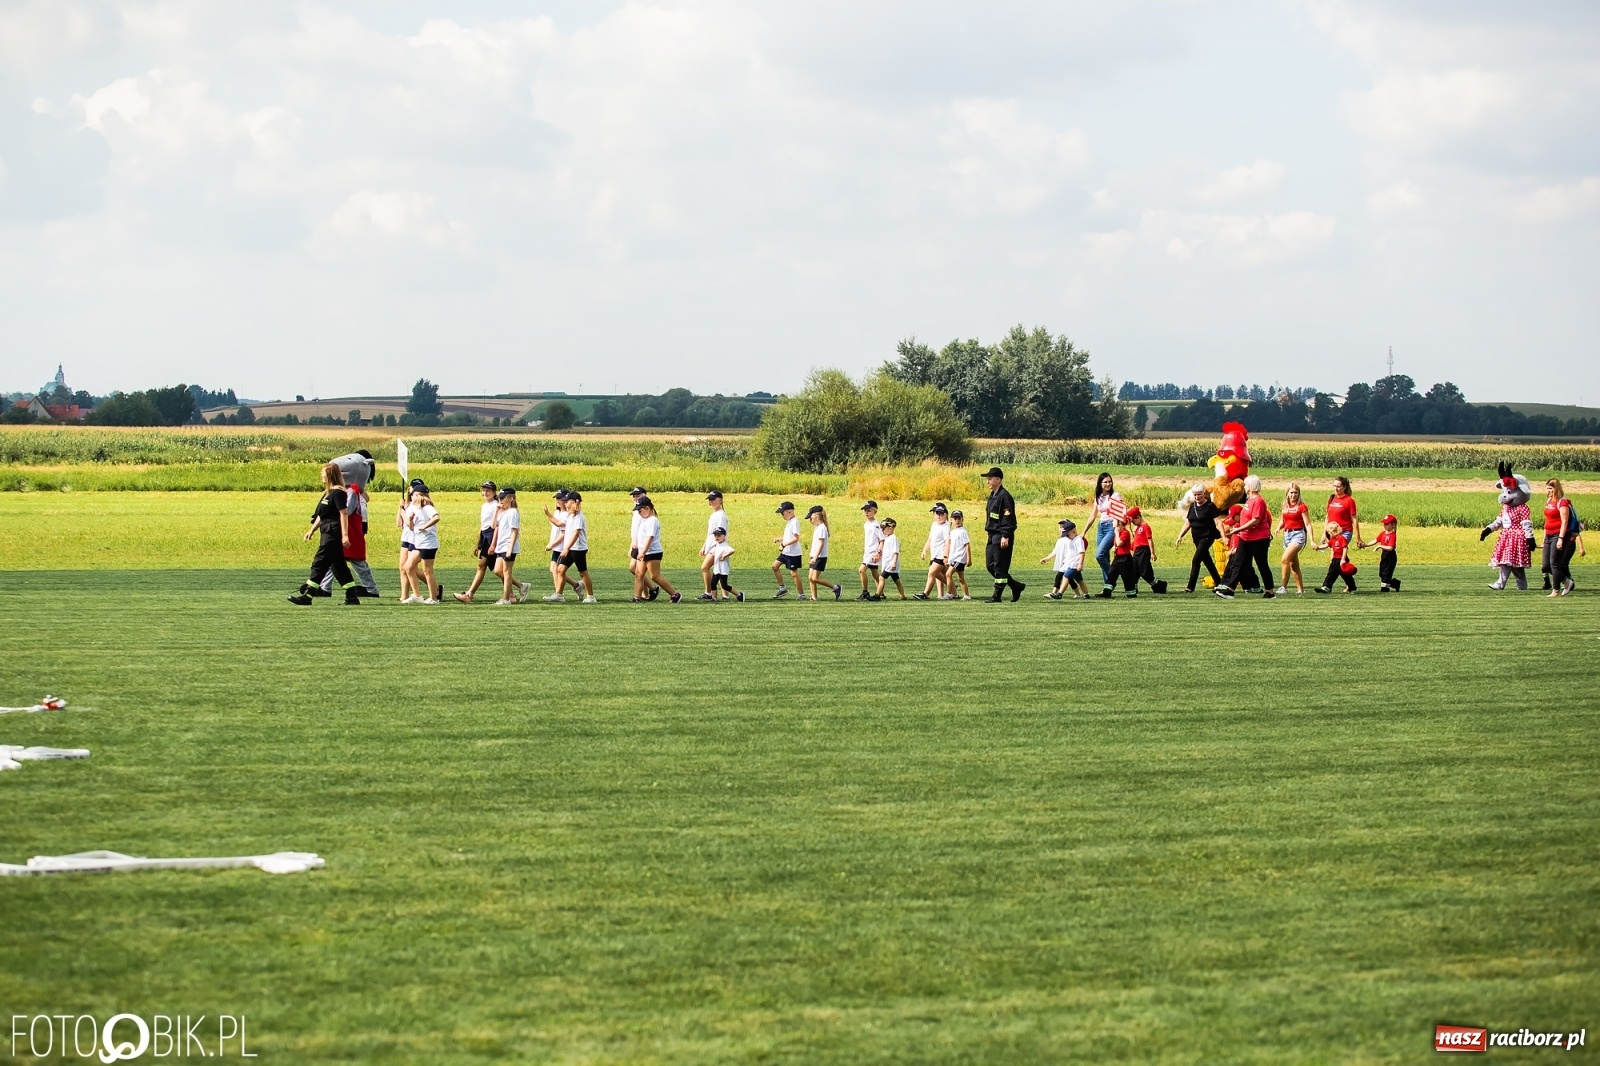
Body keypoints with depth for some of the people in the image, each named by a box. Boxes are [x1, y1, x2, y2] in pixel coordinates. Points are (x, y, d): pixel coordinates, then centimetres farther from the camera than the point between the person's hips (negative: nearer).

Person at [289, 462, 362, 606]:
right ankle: (352, 597, 13)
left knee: (319, 564, -8)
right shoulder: (327, 493, 16)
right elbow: (321, 515, 24)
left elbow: (343, 513, -17)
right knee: (338, 566, 11)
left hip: (333, 535, -10)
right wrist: (312, 530, 24)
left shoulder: (337, 492, -13)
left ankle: (307, 596, -6)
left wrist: (345, 534, -21)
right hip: (328, 533, 10)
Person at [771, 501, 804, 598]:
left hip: (793, 553, -10)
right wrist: (779, 539, 10)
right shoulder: (789, 522, 13)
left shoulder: (794, 522, -17)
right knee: (775, 566, 10)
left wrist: (783, 544, -24)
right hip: (786, 552, 10)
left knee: (794, 573, -5)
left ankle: (802, 595, 3)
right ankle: (783, 588, 15)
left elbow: (796, 538, -24)